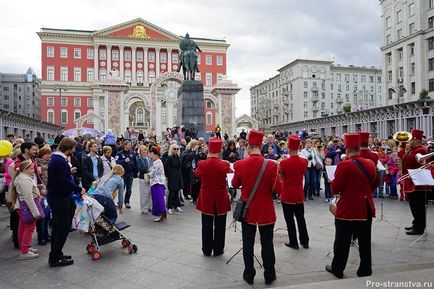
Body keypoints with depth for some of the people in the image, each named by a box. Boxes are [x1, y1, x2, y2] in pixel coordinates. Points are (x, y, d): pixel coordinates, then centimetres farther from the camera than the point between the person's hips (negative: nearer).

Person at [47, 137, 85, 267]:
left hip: (55, 196, 11)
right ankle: (55, 258, 8)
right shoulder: (60, 161, -23)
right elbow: (65, 182, -25)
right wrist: (79, 189, -15)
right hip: (59, 198, -11)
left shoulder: (56, 158, 10)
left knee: (58, 226, 18)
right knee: (63, 228, -1)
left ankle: (55, 255, 30)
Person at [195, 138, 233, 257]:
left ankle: (207, 250, 24)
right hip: (221, 200, -1)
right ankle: (218, 250, 22)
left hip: (206, 199, 2)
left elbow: (196, 174, 10)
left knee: (207, 226, 14)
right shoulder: (224, 165, -17)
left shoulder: (201, 164, -11)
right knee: (219, 226, 13)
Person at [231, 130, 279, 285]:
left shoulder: (240, 164, -11)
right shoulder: (271, 165, -16)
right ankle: (269, 275, 26)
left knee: (248, 243, 14)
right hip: (266, 211, -1)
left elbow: (235, 185, 4)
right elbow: (277, 188, -10)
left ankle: (249, 274, 25)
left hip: (247, 210, 1)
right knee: (267, 244, 13)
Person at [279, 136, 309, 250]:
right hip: (299, 194, 4)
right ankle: (305, 241, 26)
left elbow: (282, 178, -5)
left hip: (287, 195, -4)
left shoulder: (284, 162, -19)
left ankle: (293, 242, 17)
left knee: (290, 219, 9)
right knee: (300, 218, 18)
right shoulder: (304, 161, -7)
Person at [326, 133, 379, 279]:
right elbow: (375, 183, 16)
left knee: (342, 242, 8)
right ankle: (366, 270, 26)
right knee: (365, 242, 15)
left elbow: (335, 189, -15)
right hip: (366, 209, 5)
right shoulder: (370, 164, 1)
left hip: (347, 210, -5)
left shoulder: (344, 165, -18)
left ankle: (337, 269, 22)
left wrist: (334, 182, 5)